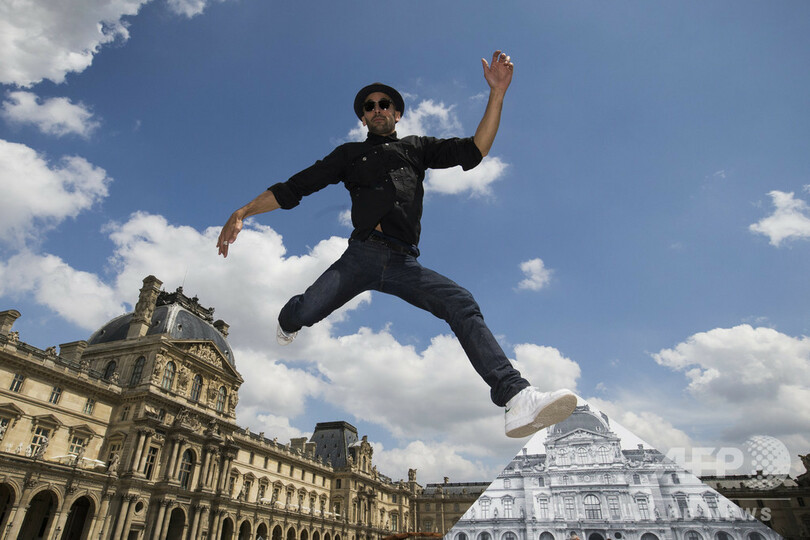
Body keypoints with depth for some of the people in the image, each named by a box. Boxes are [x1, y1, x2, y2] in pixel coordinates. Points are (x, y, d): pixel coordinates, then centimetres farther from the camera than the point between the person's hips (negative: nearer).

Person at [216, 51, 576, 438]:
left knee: (462, 305, -22)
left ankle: (518, 400, -31)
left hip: (404, 263, 1)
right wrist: (244, 211, 8)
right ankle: (288, 324, 23)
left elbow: (474, 150, 15)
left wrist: (497, 92, 7)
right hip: (362, 254, 0)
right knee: (306, 310, -18)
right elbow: (294, 188, 19)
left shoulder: (417, 148, 26)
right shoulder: (350, 154, 24)